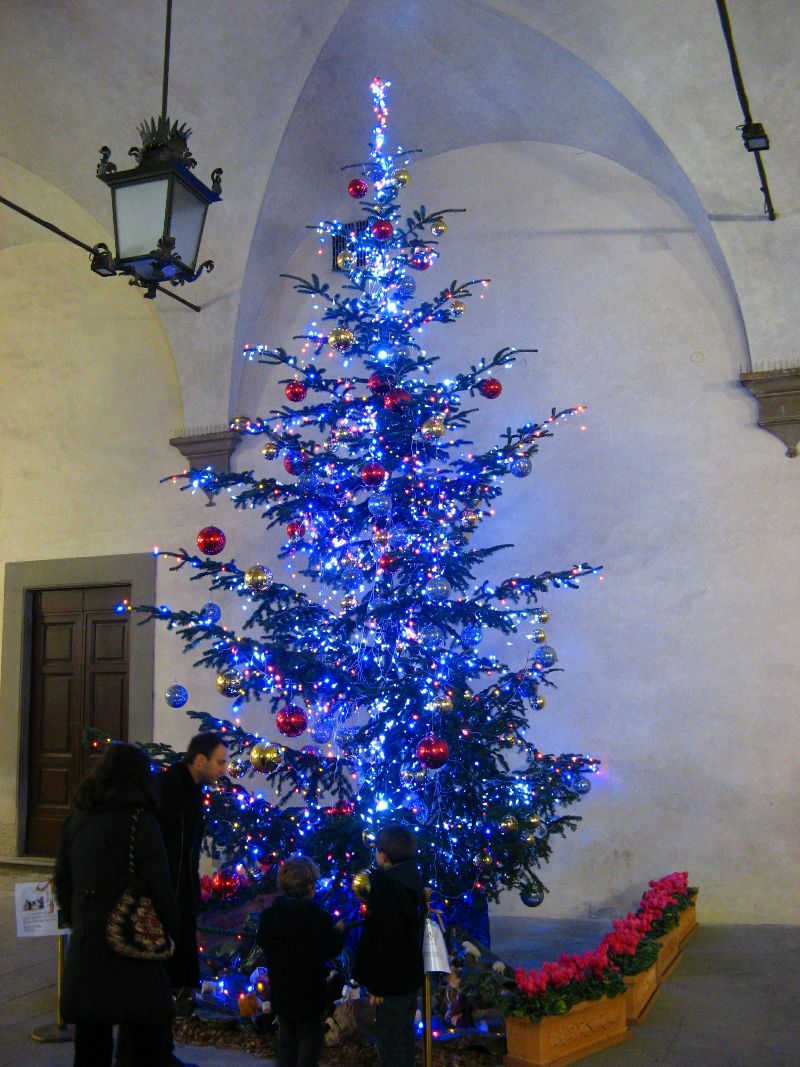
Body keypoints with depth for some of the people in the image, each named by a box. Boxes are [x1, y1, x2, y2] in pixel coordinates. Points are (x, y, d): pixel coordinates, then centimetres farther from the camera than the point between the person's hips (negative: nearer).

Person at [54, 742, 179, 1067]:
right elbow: (159, 887, -14)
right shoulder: (140, 821, -14)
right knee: (145, 1032, 8)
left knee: (91, 1039, 15)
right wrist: (170, 930, 0)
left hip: (85, 943, 5)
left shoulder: (77, 818, 4)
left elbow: (62, 881, 12)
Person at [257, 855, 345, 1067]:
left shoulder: (269, 914, -2)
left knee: (287, 1037, 19)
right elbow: (331, 948, -20)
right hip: (309, 991, -6)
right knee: (309, 1039, 7)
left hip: (280, 991, 6)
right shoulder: (316, 914, -21)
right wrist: (339, 931, -2)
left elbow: (262, 941, 12)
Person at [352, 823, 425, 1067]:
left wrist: (377, 983, -18)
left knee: (391, 1043, 2)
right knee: (405, 1037, 21)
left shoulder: (385, 884, -24)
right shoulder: (411, 878, 4)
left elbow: (384, 938, -24)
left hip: (391, 980, -9)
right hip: (410, 973, 9)